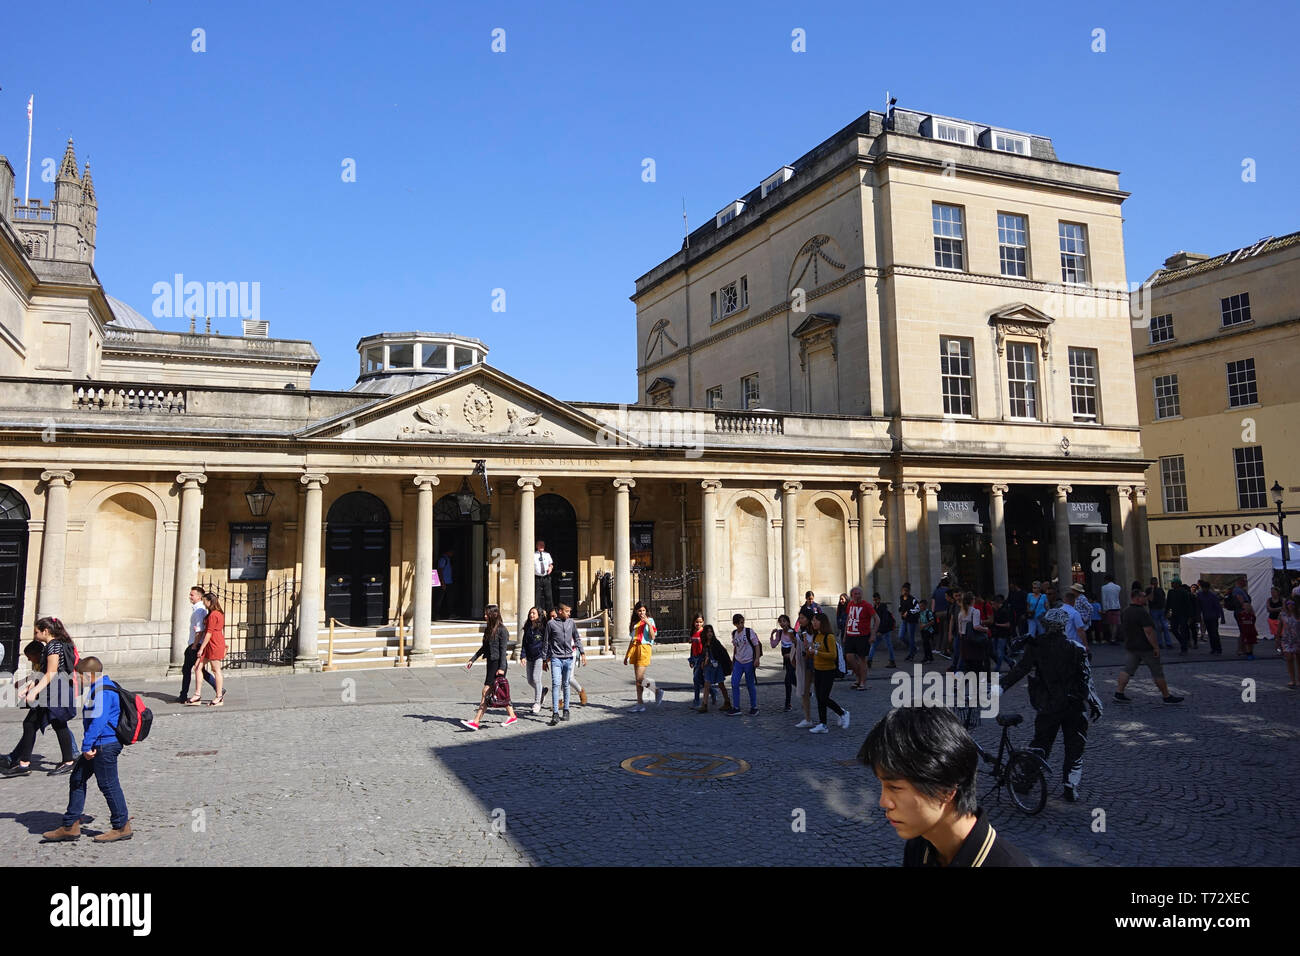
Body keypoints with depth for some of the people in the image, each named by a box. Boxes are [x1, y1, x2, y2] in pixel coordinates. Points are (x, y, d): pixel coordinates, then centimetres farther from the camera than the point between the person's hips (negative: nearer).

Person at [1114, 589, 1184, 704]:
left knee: (1128, 669, 9)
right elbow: (1148, 631, -23)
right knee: (1158, 673, 3)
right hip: (1145, 647, -8)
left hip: (1131, 646, 8)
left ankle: (1119, 692, 4)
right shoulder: (1141, 612, -21)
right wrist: (1156, 647, -18)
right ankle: (1167, 697, 11)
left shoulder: (1125, 612, 8)